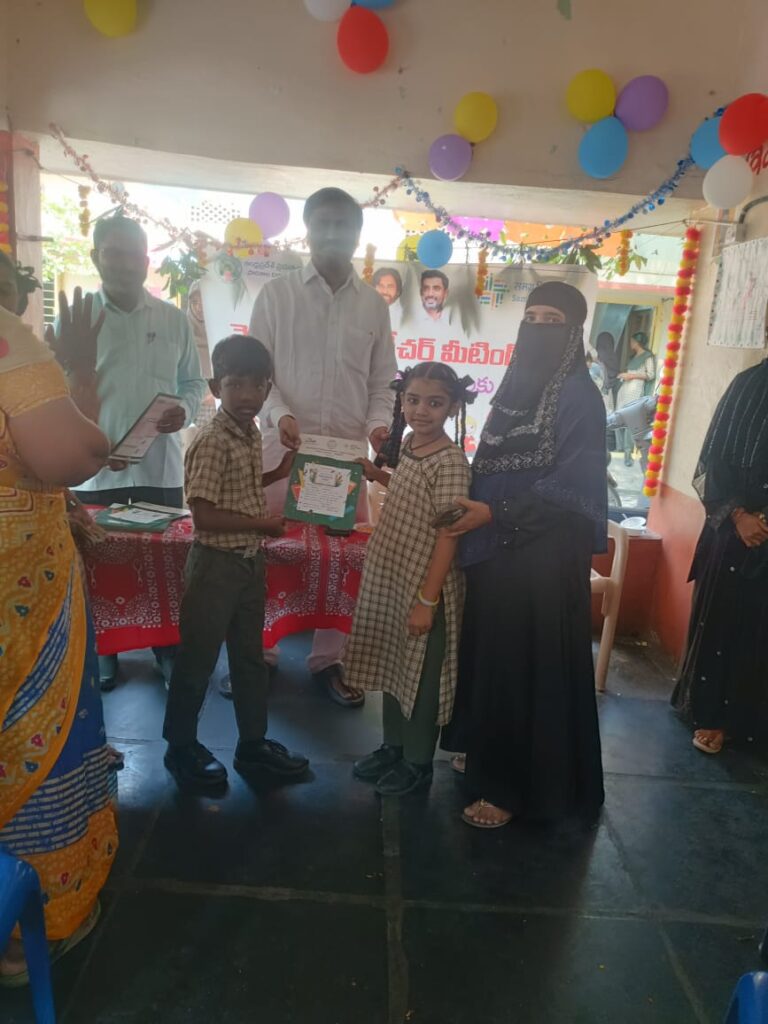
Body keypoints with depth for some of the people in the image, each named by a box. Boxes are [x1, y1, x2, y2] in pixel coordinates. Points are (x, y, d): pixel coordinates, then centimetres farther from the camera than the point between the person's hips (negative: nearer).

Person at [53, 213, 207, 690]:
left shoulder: (174, 319, 7)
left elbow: (194, 381, 15)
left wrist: (186, 411, -8)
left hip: (161, 466, 1)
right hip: (93, 469, -1)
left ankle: (169, 652, 26)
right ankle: (102, 653, 30)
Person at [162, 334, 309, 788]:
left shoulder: (253, 433, 5)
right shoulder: (211, 443, -22)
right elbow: (204, 516, -24)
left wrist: (280, 472, 8)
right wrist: (261, 523, -17)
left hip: (251, 561, 9)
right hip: (217, 563, -8)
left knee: (250, 655, 18)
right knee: (198, 658, 8)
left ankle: (253, 742, 34)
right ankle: (182, 746, 28)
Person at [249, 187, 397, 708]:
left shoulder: (374, 304, 11)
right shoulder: (276, 294, 5)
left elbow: (383, 381, 11)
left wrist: (378, 423, -8)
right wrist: (279, 413, -17)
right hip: (284, 445, -1)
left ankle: (329, 660, 20)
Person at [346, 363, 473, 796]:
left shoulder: (450, 461, -21)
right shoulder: (409, 445, 4)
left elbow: (448, 534, -21)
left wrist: (428, 600, -21)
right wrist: (378, 475, 9)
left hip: (424, 586, -8)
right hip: (392, 579, 8)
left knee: (422, 677, 9)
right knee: (394, 667, 21)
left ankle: (418, 762, 29)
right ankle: (393, 746, 40)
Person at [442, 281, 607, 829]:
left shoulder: (579, 396, -12)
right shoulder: (517, 382, 12)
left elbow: (571, 485, -18)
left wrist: (496, 514, -22)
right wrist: (476, 508, 4)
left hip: (544, 552, -7)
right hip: (496, 545, 8)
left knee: (529, 665, 2)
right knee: (491, 656, 16)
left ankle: (517, 786, 17)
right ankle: (487, 757, 36)